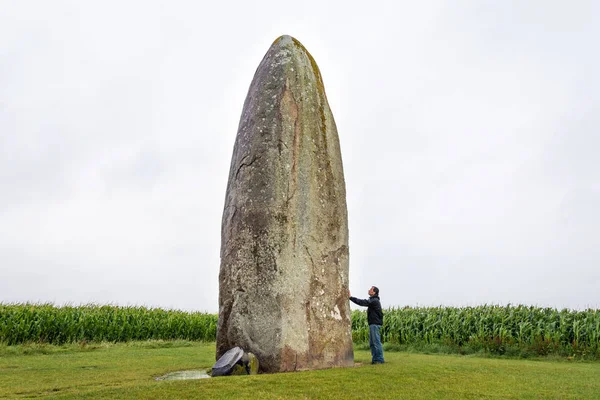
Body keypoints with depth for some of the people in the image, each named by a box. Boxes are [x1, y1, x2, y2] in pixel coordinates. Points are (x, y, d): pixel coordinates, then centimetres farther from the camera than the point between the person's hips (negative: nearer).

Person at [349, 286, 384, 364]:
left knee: (376, 342, -8)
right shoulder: (373, 300, 20)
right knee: (372, 343, 12)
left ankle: (380, 359, -4)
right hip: (373, 324, 11)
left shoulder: (374, 300, -14)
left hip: (375, 324, -11)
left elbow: (362, 302, -20)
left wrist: (350, 297, -17)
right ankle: (375, 359, 15)